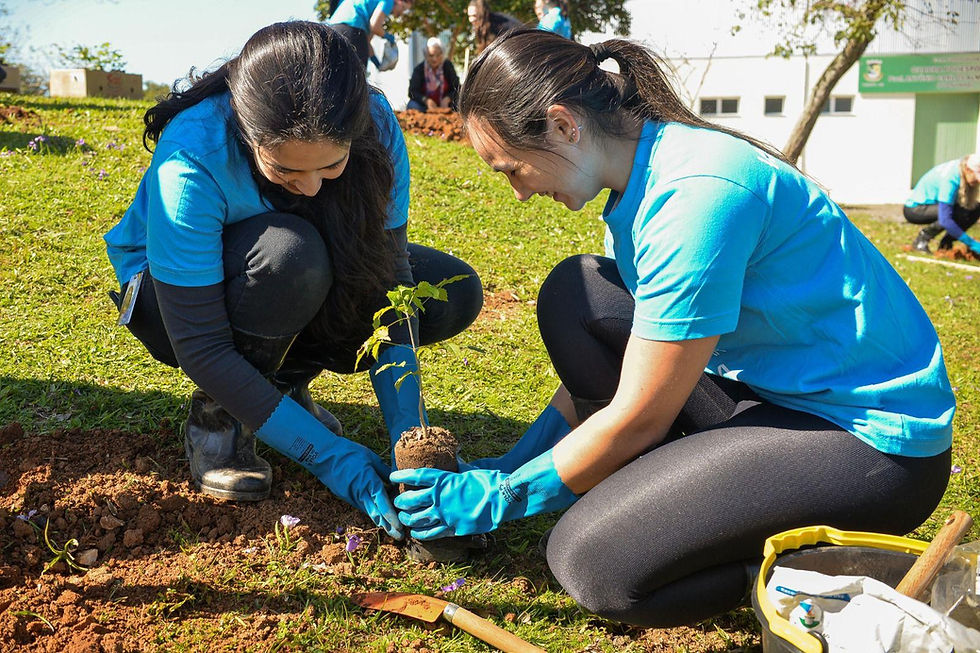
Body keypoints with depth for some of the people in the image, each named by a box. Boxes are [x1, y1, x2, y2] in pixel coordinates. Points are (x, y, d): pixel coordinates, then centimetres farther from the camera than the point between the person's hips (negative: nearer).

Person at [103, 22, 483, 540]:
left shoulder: (373, 127, -26)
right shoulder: (191, 161, -36)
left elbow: (390, 281, -22)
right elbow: (199, 347, -33)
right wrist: (329, 456, -34)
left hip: (305, 286, 5)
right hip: (174, 293, -4)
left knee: (454, 294, -14)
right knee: (289, 252, -38)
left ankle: (284, 380, 3)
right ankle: (215, 415, -11)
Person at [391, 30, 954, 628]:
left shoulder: (694, 195, -26)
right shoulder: (641, 178, 4)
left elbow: (637, 419, -20)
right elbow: (603, 355, 12)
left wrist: (501, 497, -9)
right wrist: (515, 461, 10)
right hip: (769, 387, 9)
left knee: (590, 559, -21)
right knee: (573, 294, 2)